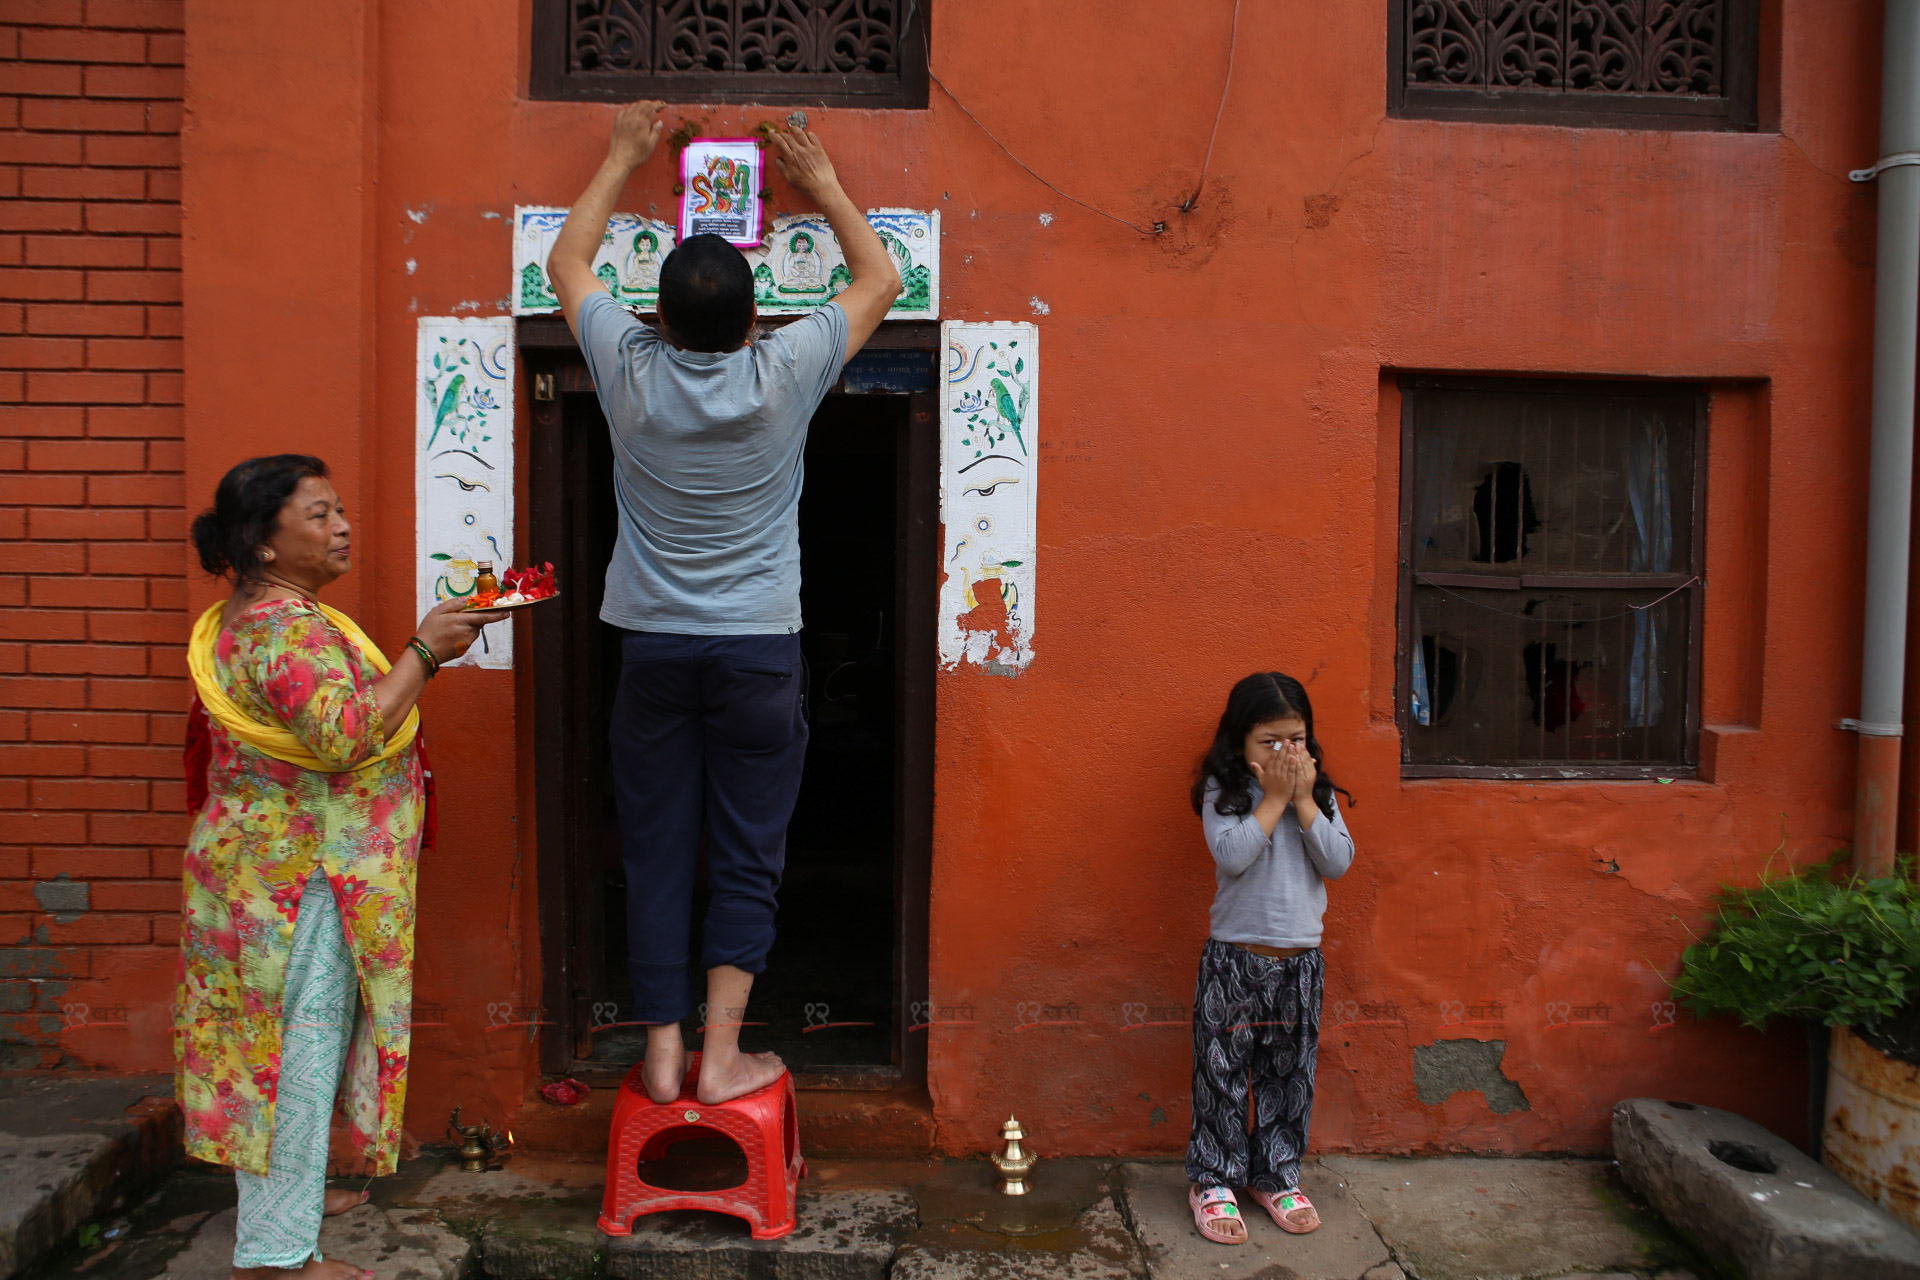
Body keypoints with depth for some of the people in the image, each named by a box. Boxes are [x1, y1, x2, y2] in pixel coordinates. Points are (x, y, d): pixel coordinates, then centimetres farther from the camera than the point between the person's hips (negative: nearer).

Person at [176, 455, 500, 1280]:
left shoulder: (258, 614, 15)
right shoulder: (287, 625, -21)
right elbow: (347, 735, -33)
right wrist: (423, 652, -26)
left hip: (272, 864, 11)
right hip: (300, 877, -11)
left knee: (278, 1042, 20)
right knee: (299, 1044, -3)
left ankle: (288, 1191, 36)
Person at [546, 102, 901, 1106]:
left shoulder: (629, 372, -4)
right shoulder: (784, 375, -8)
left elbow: (565, 262, 16)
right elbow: (882, 280, 8)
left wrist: (621, 159, 25)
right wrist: (823, 186, 19)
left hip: (652, 648, 2)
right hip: (759, 653, -1)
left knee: (657, 858, 8)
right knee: (745, 862, 6)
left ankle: (662, 1056, 15)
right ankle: (722, 1056, 9)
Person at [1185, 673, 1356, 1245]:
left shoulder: (1319, 792, 5)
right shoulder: (1224, 790, -6)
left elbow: (1338, 862, -6)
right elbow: (1233, 855, -22)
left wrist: (1302, 800, -13)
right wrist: (1275, 796, -17)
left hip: (1301, 959, 4)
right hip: (1234, 958, -3)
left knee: (1289, 1074, 13)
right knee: (1223, 1073, 4)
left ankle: (1276, 1176, 30)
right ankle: (1213, 1182, 19)